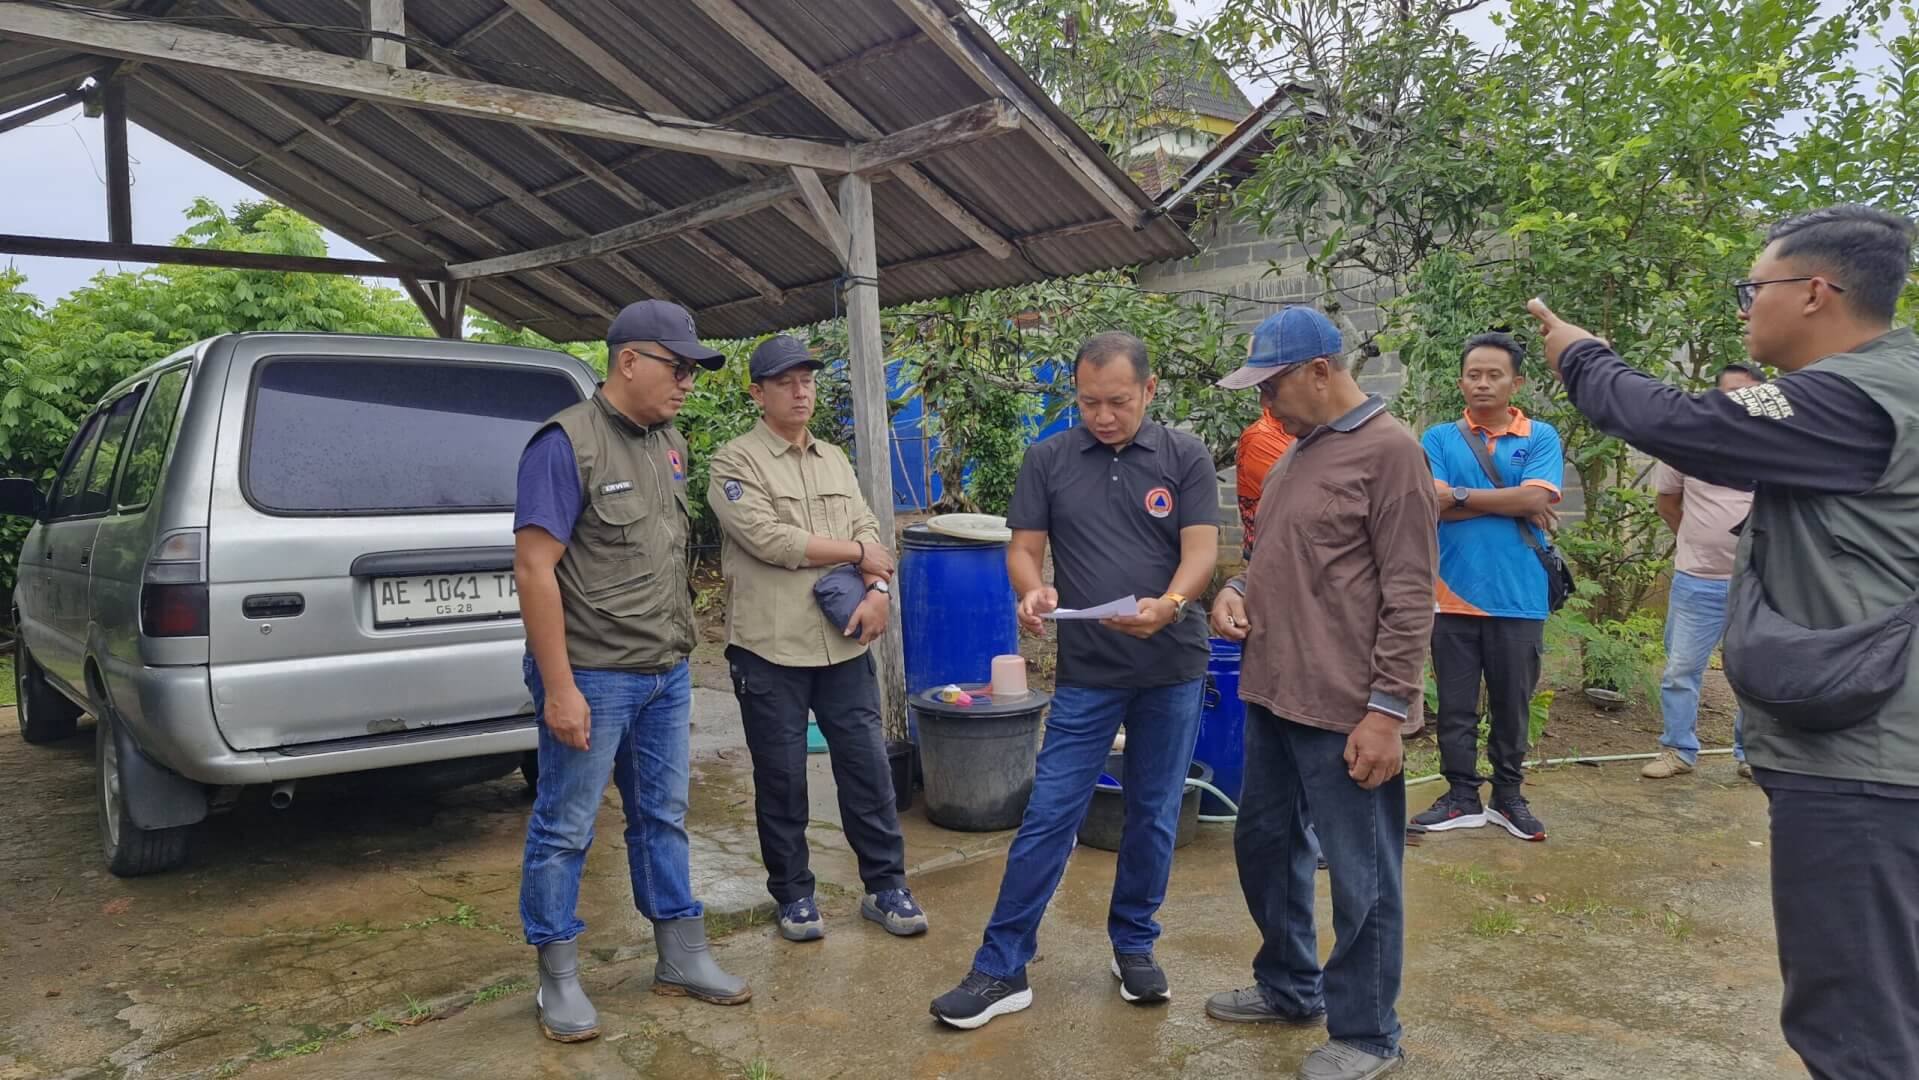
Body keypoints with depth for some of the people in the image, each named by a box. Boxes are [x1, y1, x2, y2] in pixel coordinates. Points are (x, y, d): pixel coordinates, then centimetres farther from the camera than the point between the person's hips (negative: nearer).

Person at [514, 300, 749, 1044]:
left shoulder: (670, 445, 9)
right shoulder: (567, 443, -14)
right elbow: (534, 569, -17)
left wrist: (677, 658, 16)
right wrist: (558, 688, -19)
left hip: (667, 674, 7)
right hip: (593, 677, -7)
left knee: (663, 817, 15)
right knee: (564, 830, 6)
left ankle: (682, 959, 27)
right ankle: (558, 979, 20)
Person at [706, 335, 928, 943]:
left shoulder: (835, 461, 15)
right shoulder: (735, 463, -4)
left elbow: (869, 533, 9)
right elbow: (771, 540, -16)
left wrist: (877, 590, -11)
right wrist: (856, 551, -7)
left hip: (844, 643, 5)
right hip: (769, 648, -5)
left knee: (867, 765, 7)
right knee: (781, 777, 6)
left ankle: (886, 887, 20)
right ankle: (793, 895, 22)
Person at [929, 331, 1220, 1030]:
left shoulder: (1185, 457, -1)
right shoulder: (1047, 460, 2)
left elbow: (1201, 550, -7)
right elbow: (1023, 549, 1)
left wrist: (1168, 605, -27)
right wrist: (1032, 590, -22)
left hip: (1173, 666, 1)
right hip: (1086, 671, 0)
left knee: (1154, 816, 12)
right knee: (1048, 818, -1)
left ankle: (1134, 945, 31)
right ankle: (1001, 968, 8)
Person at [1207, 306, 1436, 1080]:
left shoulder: (1388, 450, -13)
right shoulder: (1301, 449, 13)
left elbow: (1410, 594, -16)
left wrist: (1387, 709, -19)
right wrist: (1238, 589, 3)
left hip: (1346, 708, -9)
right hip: (1274, 694, 9)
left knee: (1359, 875, 5)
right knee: (1265, 844, 20)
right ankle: (1289, 987, 39)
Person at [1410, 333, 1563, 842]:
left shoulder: (1541, 437, 3)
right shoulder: (1439, 438, 4)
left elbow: (1536, 498, -13)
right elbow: (1434, 502, -10)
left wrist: (1462, 495, -9)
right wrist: (1513, 504, -9)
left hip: (1519, 597, 0)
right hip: (1454, 594, 1)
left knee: (1512, 705, 11)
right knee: (1456, 705, 8)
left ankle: (1508, 796, 25)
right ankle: (1462, 796, 20)